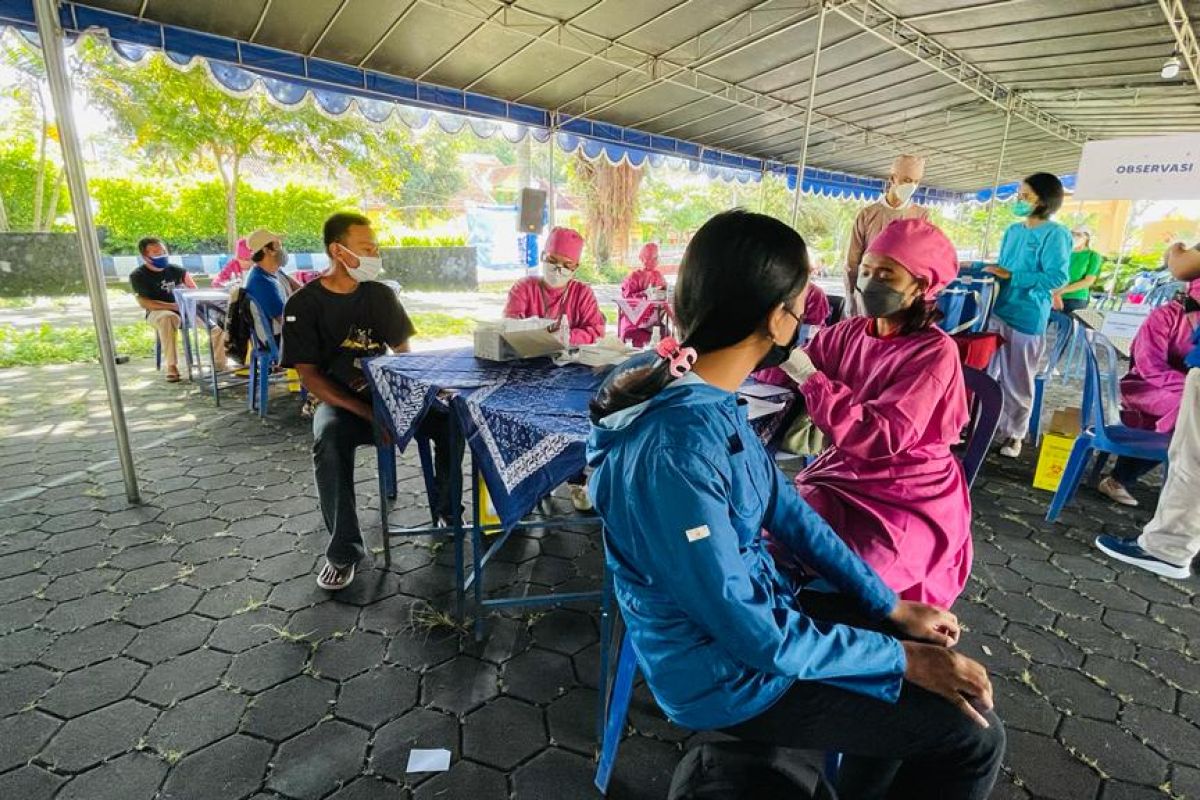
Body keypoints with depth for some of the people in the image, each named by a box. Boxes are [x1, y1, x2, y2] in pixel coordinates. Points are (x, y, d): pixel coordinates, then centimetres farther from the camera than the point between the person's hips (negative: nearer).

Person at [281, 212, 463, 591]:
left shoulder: (380, 294, 5)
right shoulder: (303, 304, -6)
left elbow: (402, 351, 10)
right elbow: (309, 375, -10)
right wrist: (367, 413, -23)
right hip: (339, 402, -3)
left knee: (450, 420, -21)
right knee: (329, 439, -36)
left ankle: (448, 509, 1)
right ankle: (344, 551, -22)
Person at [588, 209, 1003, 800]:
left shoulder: (704, 398, -7)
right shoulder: (675, 452, -35)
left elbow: (782, 506, 2)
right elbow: (755, 637, -27)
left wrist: (891, 606, 4)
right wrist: (902, 659, -13)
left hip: (744, 610, 8)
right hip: (727, 671, -7)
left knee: (930, 649, 19)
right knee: (973, 736, 0)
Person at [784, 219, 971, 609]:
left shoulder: (935, 352, -17)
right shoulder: (849, 333, 0)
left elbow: (879, 435, -27)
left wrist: (806, 375, -30)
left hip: (909, 495, -5)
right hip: (844, 473, 5)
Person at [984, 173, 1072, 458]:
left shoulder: (1056, 234, -10)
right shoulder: (1013, 230, 11)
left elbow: (1058, 277, -17)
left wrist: (1011, 276, -20)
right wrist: (984, 269, 1)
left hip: (1027, 318, -6)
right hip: (998, 311, 6)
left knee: (1017, 381, 4)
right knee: (986, 372, 11)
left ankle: (1014, 433, 19)